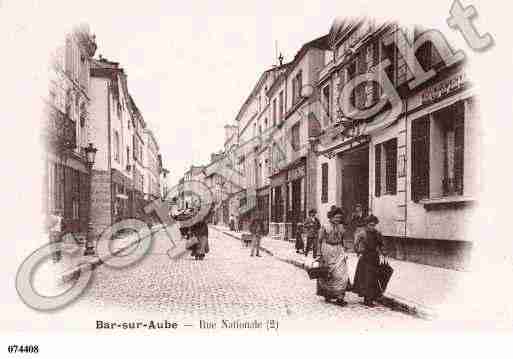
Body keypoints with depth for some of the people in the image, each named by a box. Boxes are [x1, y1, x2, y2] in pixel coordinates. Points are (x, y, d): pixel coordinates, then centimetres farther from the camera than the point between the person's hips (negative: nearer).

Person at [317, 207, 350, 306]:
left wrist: (343, 252, 16)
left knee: (341, 274, -6)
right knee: (327, 275, 7)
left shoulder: (341, 227, 6)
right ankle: (327, 295, 24)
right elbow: (322, 242, -8)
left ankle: (339, 297, -3)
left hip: (339, 252, 4)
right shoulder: (325, 227, -9)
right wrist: (322, 255, -11)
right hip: (328, 251, -4)